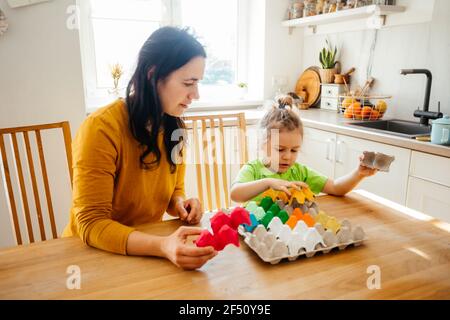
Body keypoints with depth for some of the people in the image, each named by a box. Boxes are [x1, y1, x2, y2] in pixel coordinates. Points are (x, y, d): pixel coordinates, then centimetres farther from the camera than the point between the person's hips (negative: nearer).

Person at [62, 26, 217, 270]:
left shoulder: (175, 127, -1)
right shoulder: (102, 128, -20)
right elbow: (91, 224, -21)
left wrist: (181, 205, -13)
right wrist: (163, 246, -35)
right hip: (92, 252, -5)